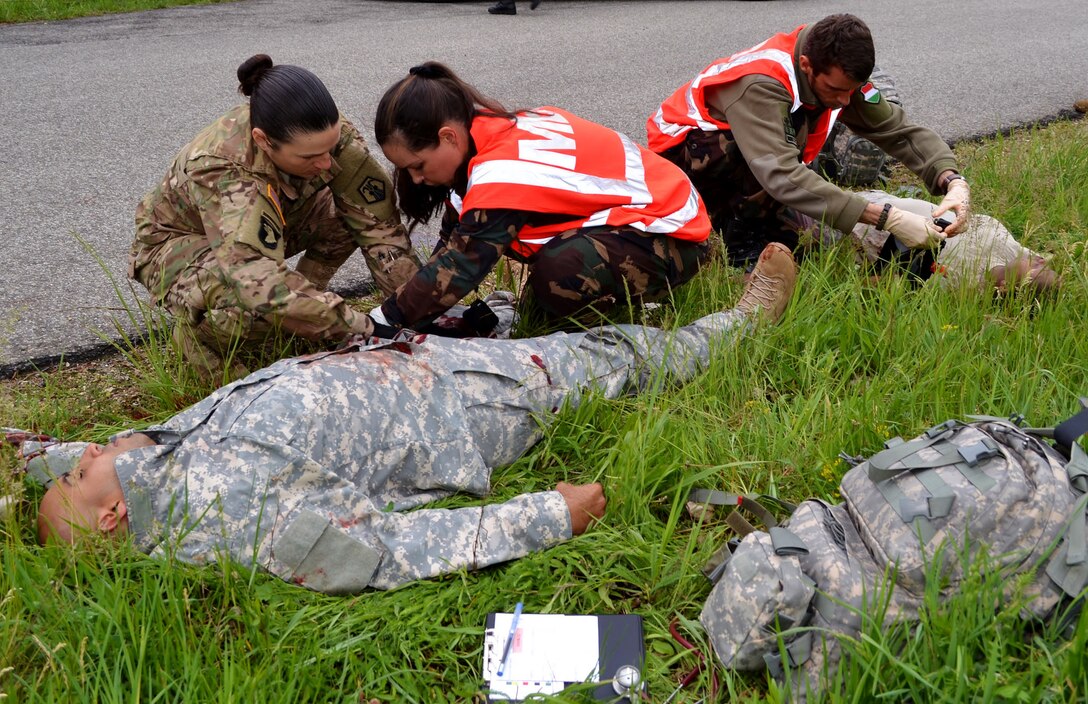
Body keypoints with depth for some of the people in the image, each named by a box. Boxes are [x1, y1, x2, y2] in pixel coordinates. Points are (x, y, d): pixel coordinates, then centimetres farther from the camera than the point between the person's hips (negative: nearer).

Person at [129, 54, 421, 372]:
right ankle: (198, 331, -5)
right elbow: (261, 281, -51)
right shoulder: (220, 170, -41)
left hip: (268, 224, 6)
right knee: (253, 307, -39)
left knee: (358, 206, -20)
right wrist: (366, 328, -52)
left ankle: (306, 289, 1)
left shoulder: (324, 131, -28)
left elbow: (377, 218, -25)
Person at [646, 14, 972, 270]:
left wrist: (953, 181, -31)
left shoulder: (840, 74, -14)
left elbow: (902, 132, -11)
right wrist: (887, 218, -49)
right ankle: (744, 248, -14)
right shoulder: (762, 82, -36)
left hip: (736, 168, 8)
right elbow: (782, 174, -47)